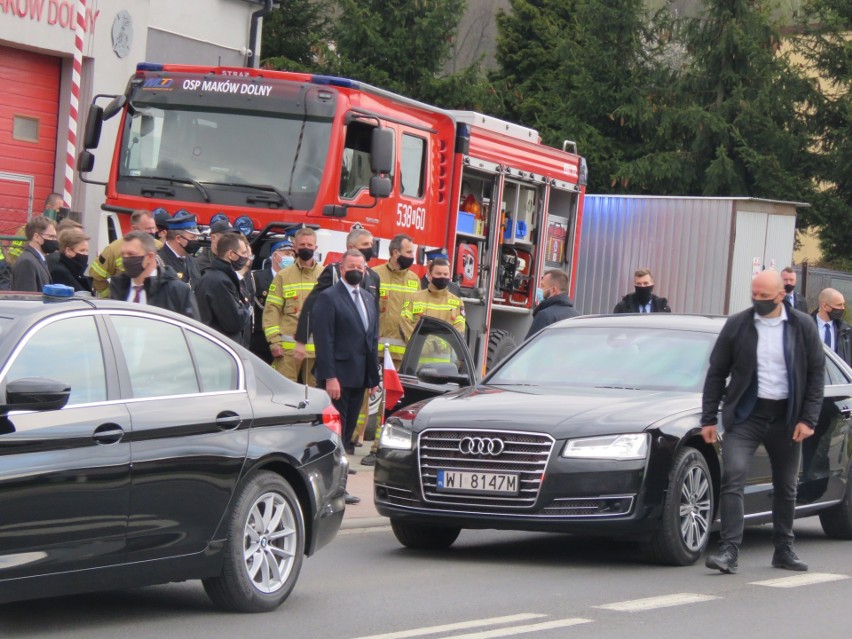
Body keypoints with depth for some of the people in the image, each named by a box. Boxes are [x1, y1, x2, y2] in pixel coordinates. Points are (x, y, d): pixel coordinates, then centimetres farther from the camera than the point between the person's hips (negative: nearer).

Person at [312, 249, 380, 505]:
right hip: (337, 376, -8)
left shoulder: (368, 299, 16)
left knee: (346, 433, 10)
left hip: (359, 377, 8)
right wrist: (329, 377, -20)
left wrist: (374, 376, 12)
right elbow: (323, 340, -14)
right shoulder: (328, 298, -8)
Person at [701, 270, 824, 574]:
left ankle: (784, 551, 24)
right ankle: (729, 550, -20)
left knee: (786, 487, 11)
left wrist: (808, 419, -5)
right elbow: (716, 373, 4)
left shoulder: (803, 326, 1)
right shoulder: (737, 325, 0)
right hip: (746, 414, -1)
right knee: (733, 477, -17)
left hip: (786, 416, 1)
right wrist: (709, 418, 0)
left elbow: (816, 374, 4)